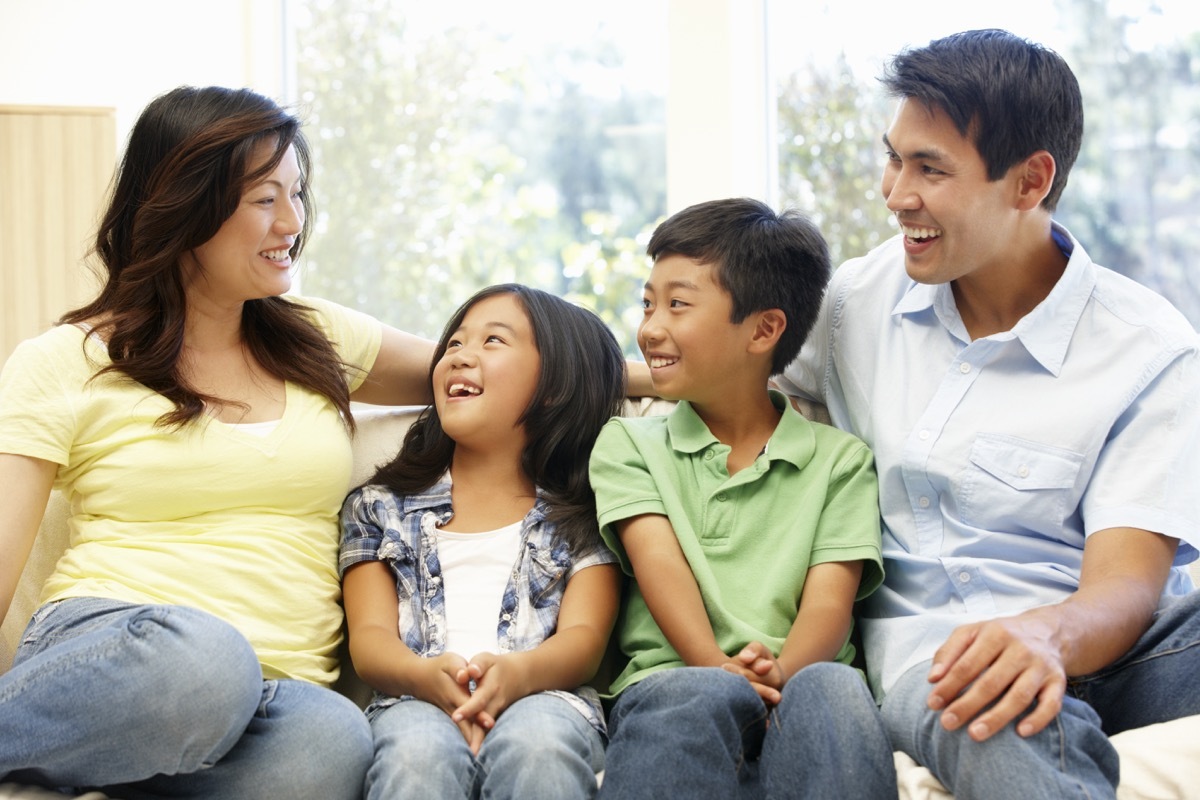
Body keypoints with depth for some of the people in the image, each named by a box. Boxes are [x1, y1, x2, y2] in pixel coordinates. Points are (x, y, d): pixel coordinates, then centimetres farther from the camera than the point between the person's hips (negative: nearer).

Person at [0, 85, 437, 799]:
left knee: (331, 740, -37)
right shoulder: (65, 364, 6)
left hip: (279, 688, 4)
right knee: (203, 656, -43)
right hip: (106, 643, -4)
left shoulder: (318, 341, 20)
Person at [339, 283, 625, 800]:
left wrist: (516, 672, -21)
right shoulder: (379, 507, 24)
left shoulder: (581, 516, 19)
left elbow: (584, 639, 5)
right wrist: (426, 675, -16)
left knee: (536, 741, -37)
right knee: (419, 750, -37)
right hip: (416, 705, 1)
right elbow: (369, 638, 10)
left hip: (542, 701, 0)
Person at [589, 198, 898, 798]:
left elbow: (829, 599, 3)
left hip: (792, 687, 0)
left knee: (831, 690, -36)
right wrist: (720, 669, -20)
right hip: (671, 682, 0)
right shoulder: (627, 445, 19)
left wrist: (780, 673, -22)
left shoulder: (838, 460, 18)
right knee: (702, 700, -37)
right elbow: (659, 564, 1)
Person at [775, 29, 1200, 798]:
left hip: (1090, 640, 0)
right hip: (930, 641, 0)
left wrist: (1045, 636, -37)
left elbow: (1124, 587, -14)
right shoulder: (862, 297, 10)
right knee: (1005, 736, -40)